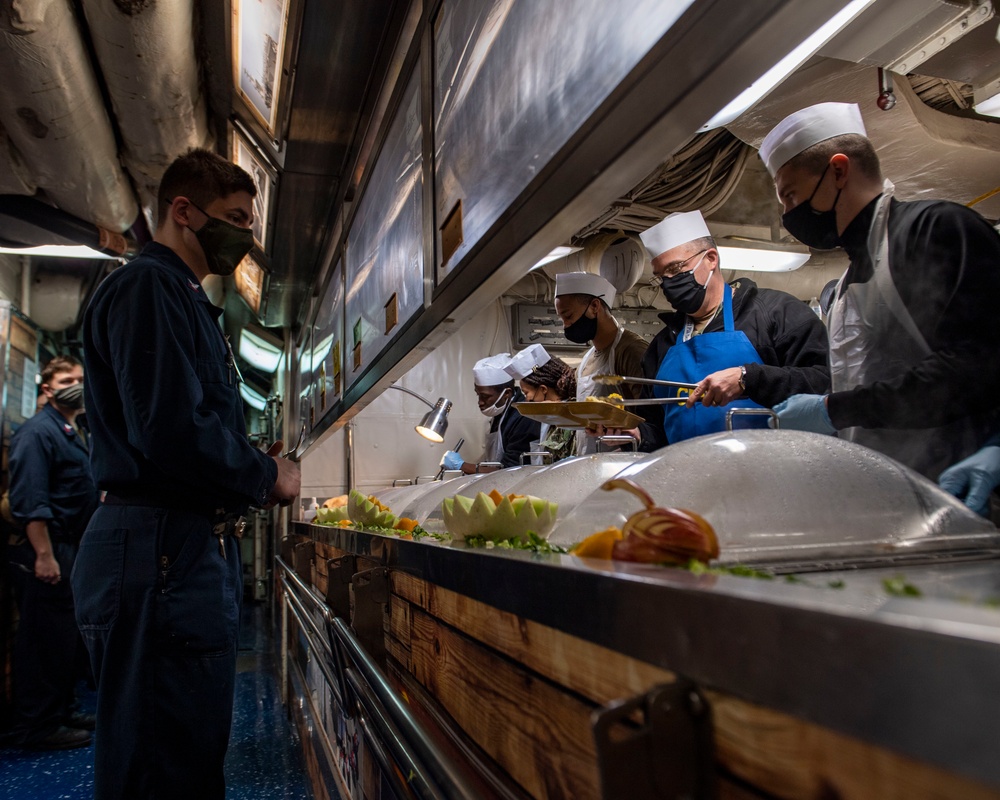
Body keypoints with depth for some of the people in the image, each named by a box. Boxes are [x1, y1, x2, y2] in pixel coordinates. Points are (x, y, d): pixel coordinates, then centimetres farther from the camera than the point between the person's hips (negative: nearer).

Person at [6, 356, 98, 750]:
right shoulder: (37, 431, -12)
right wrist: (43, 555, -24)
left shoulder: (72, 433, 18)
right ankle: (37, 727, 10)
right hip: (45, 551, -10)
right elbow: (29, 499, -21)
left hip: (71, 550, 10)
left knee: (66, 636, 16)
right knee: (44, 639, -1)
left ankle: (60, 711, 28)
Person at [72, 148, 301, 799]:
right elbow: (173, 432, -23)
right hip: (164, 549, -10)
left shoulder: (184, 300, 22)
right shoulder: (148, 286, -10)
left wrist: (255, 467, 8)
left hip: (195, 547, 10)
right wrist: (267, 477, -8)